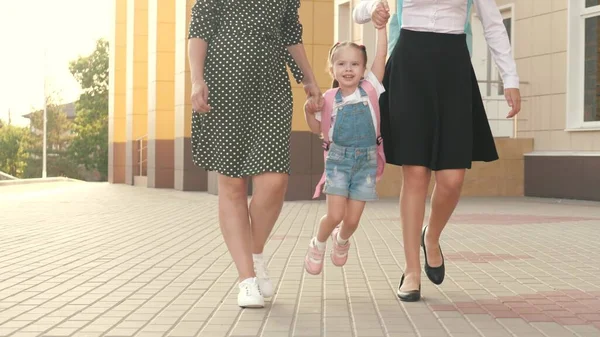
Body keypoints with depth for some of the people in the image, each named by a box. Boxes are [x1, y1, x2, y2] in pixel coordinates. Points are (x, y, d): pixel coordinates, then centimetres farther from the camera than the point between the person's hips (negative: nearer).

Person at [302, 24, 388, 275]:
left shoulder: (370, 88, -1)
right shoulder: (330, 98, -1)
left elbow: (381, 55, -9)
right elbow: (316, 128, 11)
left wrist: (380, 26, -12)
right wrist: (309, 110, -8)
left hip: (366, 160, 1)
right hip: (338, 159, -1)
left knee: (353, 219, 3)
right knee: (335, 215, -10)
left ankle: (341, 240, 37)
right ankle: (318, 245, 21)